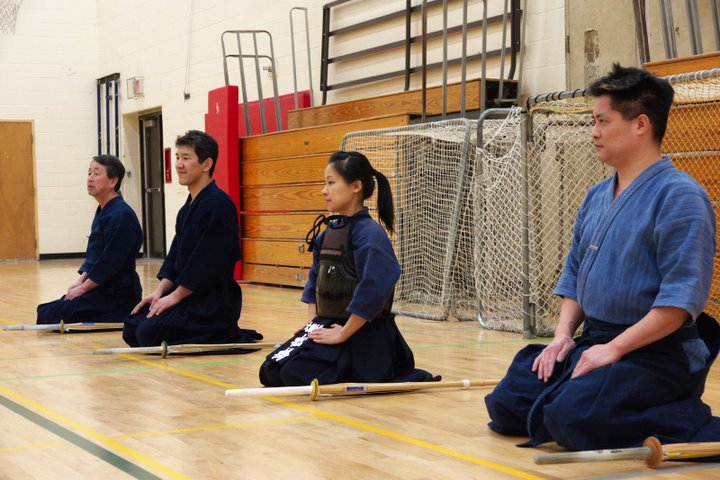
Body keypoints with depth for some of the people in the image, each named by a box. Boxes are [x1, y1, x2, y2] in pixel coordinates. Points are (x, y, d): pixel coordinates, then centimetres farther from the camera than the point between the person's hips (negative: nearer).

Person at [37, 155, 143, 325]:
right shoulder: (102, 212, 14)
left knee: (48, 315, -14)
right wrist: (80, 282, 3)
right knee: (46, 312, 17)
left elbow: (109, 263, -21)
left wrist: (82, 288, -14)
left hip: (116, 295, -10)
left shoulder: (120, 215, -18)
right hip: (100, 289, 10)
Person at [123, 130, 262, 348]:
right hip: (186, 293, 10)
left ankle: (231, 338, -5)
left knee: (150, 334, -21)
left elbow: (208, 264, -21)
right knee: (133, 329, 6)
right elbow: (175, 254, 16)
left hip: (214, 300, -10)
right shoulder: (188, 207, 14)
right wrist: (159, 291, 3)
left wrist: (174, 296, -16)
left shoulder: (218, 205, -18)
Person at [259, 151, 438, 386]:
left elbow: (373, 291, -26)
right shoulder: (328, 232, 9)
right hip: (327, 324, 9)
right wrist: (312, 321, 9)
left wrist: (343, 333, -21)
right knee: (271, 372, 3)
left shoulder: (369, 234, -17)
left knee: (296, 373, -23)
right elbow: (315, 279, 20)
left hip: (361, 333, -8)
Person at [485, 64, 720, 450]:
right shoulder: (597, 197, 13)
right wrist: (563, 336, 3)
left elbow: (681, 298, -21)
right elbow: (574, 274, 20)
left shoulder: (679, 196, -14)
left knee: (572, 419, -30)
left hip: (656, 352, -9)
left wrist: (613, 349, -22)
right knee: (507, 404, 1)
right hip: (594, 344, 9)